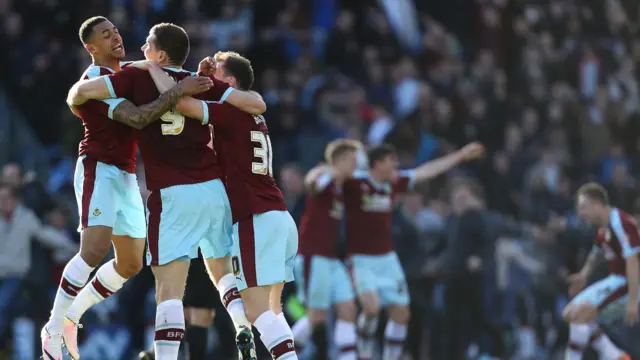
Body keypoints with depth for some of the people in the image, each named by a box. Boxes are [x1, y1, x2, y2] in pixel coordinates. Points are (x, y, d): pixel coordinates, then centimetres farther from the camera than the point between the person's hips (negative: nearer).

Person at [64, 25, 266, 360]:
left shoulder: (138, 77, 0)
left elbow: (85, 89, -8)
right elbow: (257, 105, 2)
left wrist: (74, 98, 15)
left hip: (173, 196, -4)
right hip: (215, 190, 4)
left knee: (169, 291, -5)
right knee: (223, 270, 24)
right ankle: (245, 329, 4)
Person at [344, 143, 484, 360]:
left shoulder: (394, 183, 4)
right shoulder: (354, 183, -14)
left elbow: (427, 171, 15)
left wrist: (460, 155, 21)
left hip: (387, 258, 7)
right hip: (361, 259, -7)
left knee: (401, 313, 5)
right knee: (372, 306, -25)